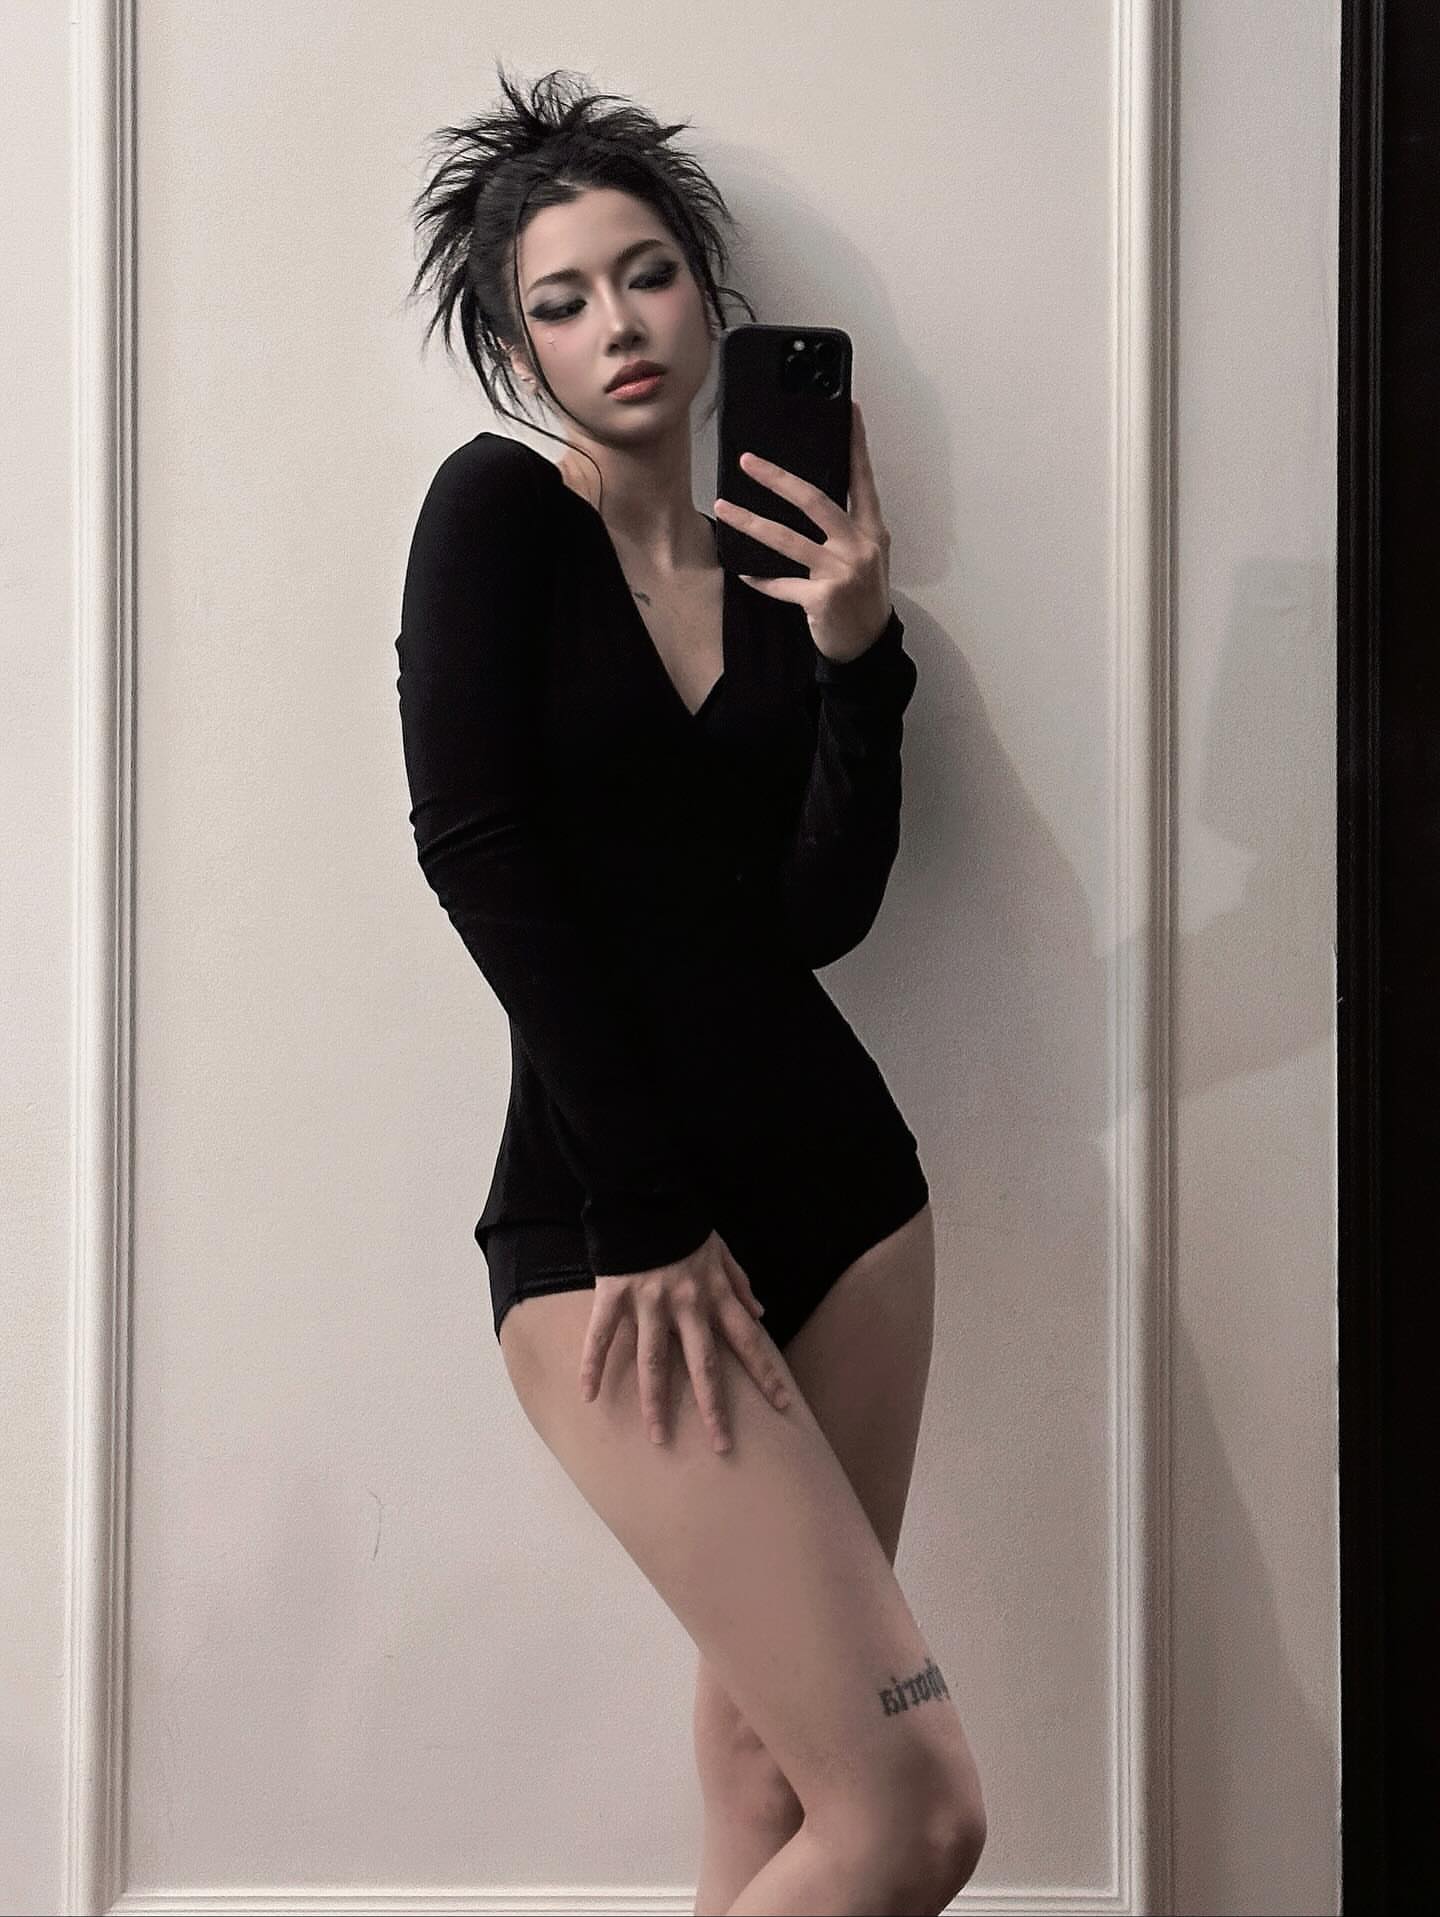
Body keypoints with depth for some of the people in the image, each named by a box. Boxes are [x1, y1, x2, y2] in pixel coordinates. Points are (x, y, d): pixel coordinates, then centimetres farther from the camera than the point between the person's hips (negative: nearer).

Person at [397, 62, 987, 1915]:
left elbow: (822, 914, 1)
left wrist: (856, 650, -14)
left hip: (834, 1174, 6)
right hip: (598, 1214, -6)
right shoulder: (496, 509, -2)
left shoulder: (780, 572, 12)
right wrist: (649, 1226, -14)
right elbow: (481, 857, -11)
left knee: (772, 1756, 7)